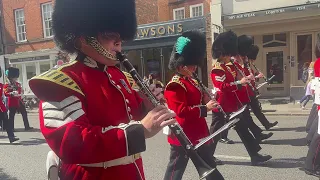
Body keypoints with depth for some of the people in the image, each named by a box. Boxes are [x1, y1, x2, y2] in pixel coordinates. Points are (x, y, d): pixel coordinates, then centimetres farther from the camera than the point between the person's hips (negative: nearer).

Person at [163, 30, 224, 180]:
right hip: (182, 137, -9)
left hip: (199, 135, 10)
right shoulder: (174, 86, -17)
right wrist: (205, 108, -26)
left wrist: (208, 101, 0)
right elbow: (180, 111, -25)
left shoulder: (191, 81, 12)